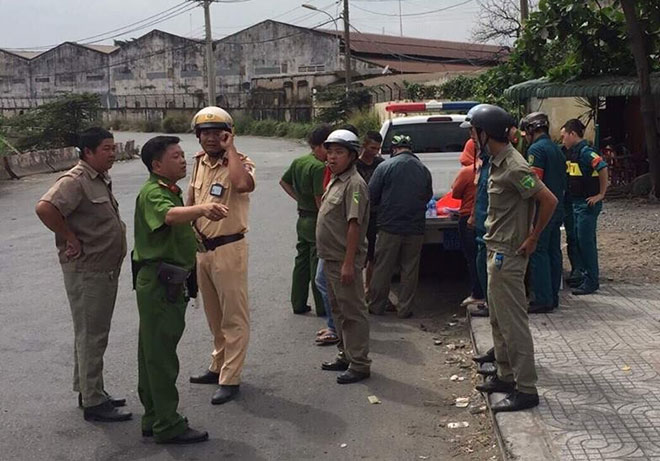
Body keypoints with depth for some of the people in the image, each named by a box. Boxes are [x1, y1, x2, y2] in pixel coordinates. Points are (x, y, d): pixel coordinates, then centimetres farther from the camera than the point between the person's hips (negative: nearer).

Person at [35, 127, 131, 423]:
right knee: (90, 336, -2)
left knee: (93, 334, 18)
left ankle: (89, 391, 30)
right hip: (86, 272, -10)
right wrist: (71, 240, -24)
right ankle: (93, 403, 6)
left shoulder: (101, 180, 13)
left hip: (106, 270, 10)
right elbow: (45, 208, -32)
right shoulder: (75, 181, -17)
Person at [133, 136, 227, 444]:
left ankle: (154, 419, 25)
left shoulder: (172, 191, 16)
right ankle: (168, 426, 2)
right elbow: (169, 215, -40)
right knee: (161, 355, -4)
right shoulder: (152, 193, -16)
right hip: (158, 283, -10)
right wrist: (202, 208, -56)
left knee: (154, 352, 15)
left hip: (170, 282, 10)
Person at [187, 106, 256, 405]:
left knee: (234, 317, -1)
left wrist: (230, 149, -25)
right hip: (202, 248, 8)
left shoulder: (240, 163, -13)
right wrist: (190, 227, 5)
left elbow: (243, 184, -38)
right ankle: (219, 366, 35)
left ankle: (230, 379, 6)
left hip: (228, 249, -8)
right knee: (214, 315, 20)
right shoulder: (199, 162, 9)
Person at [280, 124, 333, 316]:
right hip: (316, 220, -9)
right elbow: (320, 199, -23)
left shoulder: (299, 161, 7)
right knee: (318, 265, 0)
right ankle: (322, 308, 8)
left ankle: (298, 304, 22)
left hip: (302, 219, 9)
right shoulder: (319, 167, -20)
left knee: (301, 261, 15)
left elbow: (284, 181, 19)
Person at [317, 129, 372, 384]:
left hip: (345, 260, -10)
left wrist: (348, 263, -25)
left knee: (353, 312, -3)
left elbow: (354, 225, -22)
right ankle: (346, 355, 30)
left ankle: (359, 364, 4)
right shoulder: (335, 181, 14)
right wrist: (330, 258, 17)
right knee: (339, 310, 18)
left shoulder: (354, 184, -16)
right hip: (331, 258, 10)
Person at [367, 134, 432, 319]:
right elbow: (428, 197, 13)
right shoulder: (423, 170, 2)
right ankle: (404, 309, 14)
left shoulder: (385, 167, -8)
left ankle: (377, 306, 17)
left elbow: (372, 197, -6)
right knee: (410, 269, 10)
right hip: (415, 228, 2)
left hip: (390, 227, -2)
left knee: (382, 268, 8)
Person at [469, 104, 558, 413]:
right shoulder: (499, 162, 9)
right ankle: (506, 376, 30)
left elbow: (549, 201, -23)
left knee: (513, 322, -5)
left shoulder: (513, 167, -21)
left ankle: (526, 390, 3)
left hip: (508, 255, -10)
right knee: (499, 319, 18)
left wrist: (532, 239, -16)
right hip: (497, 251, 10)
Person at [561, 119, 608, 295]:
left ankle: (591, 281, 2)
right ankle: (586, 275, 25)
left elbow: (603, 168, -29)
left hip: (588, 203, -10)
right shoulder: (573, 152, 12)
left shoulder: (585, 151, -17)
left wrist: (601, 194, -23)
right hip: (577, 202, 10)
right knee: (578, 240, 14)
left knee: (586, 242, -5)